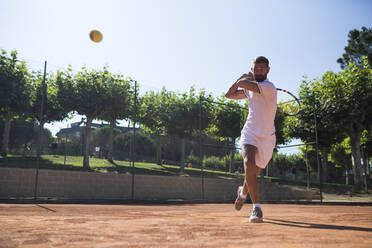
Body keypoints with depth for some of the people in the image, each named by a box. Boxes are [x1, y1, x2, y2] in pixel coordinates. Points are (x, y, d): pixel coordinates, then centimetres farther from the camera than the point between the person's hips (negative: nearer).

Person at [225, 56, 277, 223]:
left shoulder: (269, 87, -15)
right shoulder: (250, 88, 8)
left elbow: (242, 83, -25)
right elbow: (229, 95, 15)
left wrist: (242, 80, 0)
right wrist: (243, 77, 4)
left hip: (267, 137, -3)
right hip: (250, 133, 3)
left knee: (253, 173, 12)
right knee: (249, 164, -25)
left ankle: (243, 192, 45)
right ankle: (256, 208, -23)